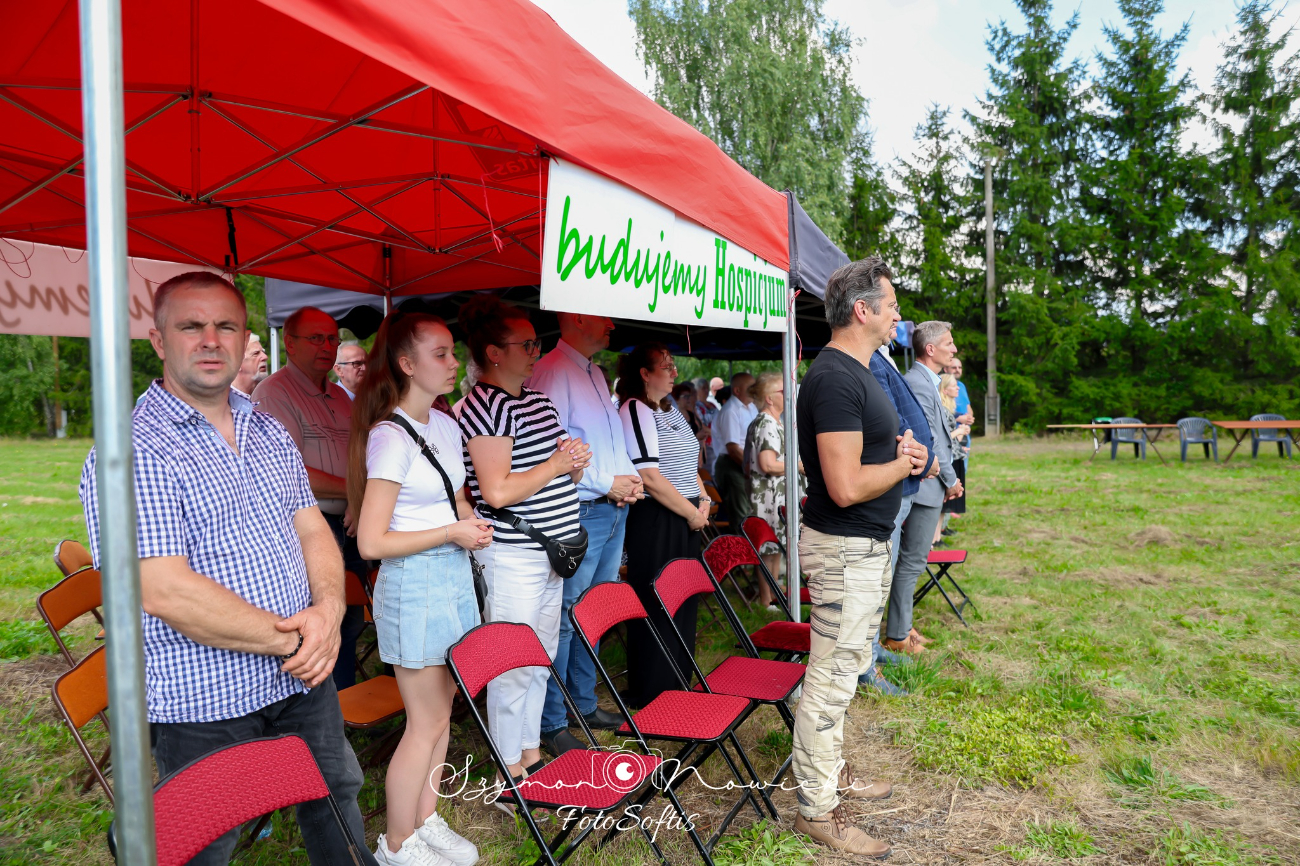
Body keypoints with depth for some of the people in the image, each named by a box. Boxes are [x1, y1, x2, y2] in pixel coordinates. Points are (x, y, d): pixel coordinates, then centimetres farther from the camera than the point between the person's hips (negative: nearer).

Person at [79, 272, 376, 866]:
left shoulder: (270, 433, 8)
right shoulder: (132, 451, -16)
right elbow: (165, 593, -23)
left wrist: (329, 607, -12)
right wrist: (290, 639, -19)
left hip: (304, 678, 6)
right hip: (204, 704, -6)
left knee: (336, 796, 23)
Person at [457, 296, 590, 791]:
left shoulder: (536, 399, 12)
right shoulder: (485, 406, -16)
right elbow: (498, 491, -23)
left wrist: (574, 463, 3)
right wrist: (555, 465, -14)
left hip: (551, 549, 9)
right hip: (513, 556, -9)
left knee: (542, 657, 18)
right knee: (513, 666, 1)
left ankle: (531, 753, 34)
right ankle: (509, 777, 16)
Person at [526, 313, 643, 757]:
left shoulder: (595, 373, 18)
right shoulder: (551, 372, -12)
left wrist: (629, 477, 5)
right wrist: (607, 484, -16)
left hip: (615, 509, 9)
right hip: (580, 512, -9)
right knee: (565, 616, -2)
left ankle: (584, 703, 30)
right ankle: (552, 723, 9)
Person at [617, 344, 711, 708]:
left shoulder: (671, 411, 15)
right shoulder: (635, 411, -14)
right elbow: (650, 477, -21)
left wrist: (703, 499, 6)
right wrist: (692, 513, -15)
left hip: (685, 519, 9)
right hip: (655, 521, -9)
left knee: (683, 603, 16)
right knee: (657, 607, 0)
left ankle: (678, 684, 30)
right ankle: (651, 695, 15)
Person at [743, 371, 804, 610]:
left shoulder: (774, 423, 18)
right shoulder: (767, 424, -17)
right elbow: (768, 464, -26)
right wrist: (800, 465, -15)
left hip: (778, 496, 11)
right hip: (770, 497, -11)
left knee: (775, 548, 15)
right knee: (770, 549, -3)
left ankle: (773, 597, 24)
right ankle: (767, 601, 5)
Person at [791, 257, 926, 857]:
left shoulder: (859, 371, 12)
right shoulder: (835, 379, -22)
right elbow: (846, 486, -28)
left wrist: (901, 449, 4)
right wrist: (904, 463, -11)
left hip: (867, 545, 11)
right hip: (844, 551, -11)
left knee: (842, 672, 21)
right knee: (830, 679, 1)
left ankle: (831, 772, 37)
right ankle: (817, 808, 15)